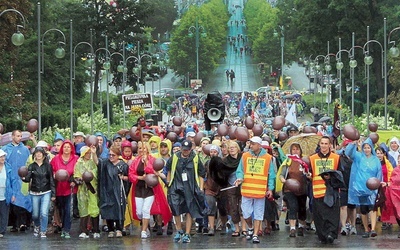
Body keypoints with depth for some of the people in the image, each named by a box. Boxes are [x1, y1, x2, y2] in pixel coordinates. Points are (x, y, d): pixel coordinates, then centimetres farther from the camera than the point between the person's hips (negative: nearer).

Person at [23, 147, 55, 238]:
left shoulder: (48, 166, 1)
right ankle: (37, 226, 39)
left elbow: (51, 180, 2)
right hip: (34, 193, 2)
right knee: (35, 214, 10)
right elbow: (28, 179, -8)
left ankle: (43, 232, -1)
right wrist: (24, 178, -32)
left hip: (46, 193, -2)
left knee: (44, 213, -13)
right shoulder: (32, 166, 3)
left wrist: (53, 194, -1)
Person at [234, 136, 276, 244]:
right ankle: (250, 228, 29)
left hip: (260, 191, -1)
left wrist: (270, 188, 0)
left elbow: (271, 175, 4)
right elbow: (240, 171, 8)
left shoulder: (268, 158, 1)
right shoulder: (245, 156, 4)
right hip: (247, 190, 1)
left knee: (258, 213, 3)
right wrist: (240, 178, -13)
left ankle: (255, 235, 10)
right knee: (246, 213, 2)